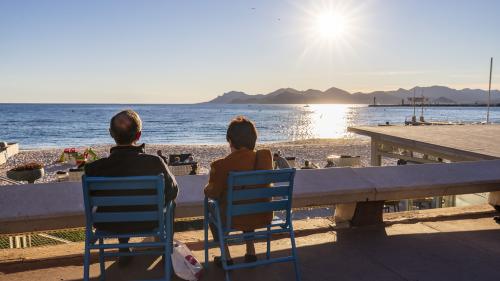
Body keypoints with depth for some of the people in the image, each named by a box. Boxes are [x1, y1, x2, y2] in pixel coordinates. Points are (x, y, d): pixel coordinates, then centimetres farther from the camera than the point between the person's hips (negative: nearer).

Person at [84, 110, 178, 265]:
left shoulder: (94, 168, -24)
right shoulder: (154, 162, -28)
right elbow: (173, 191, -10)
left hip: (110, 226, 2)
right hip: (147, 223, -2)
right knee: (169, 202, 29)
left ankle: (124, 251, 48)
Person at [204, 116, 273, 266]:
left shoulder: (221, 165, -21)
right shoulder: (265, 157, -7)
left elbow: (213, 193, -7)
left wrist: (207, 188, 16)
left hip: (235, 219, -4)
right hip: (263, 217, 4)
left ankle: (226, 257, 28)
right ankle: (251, 252, 36)